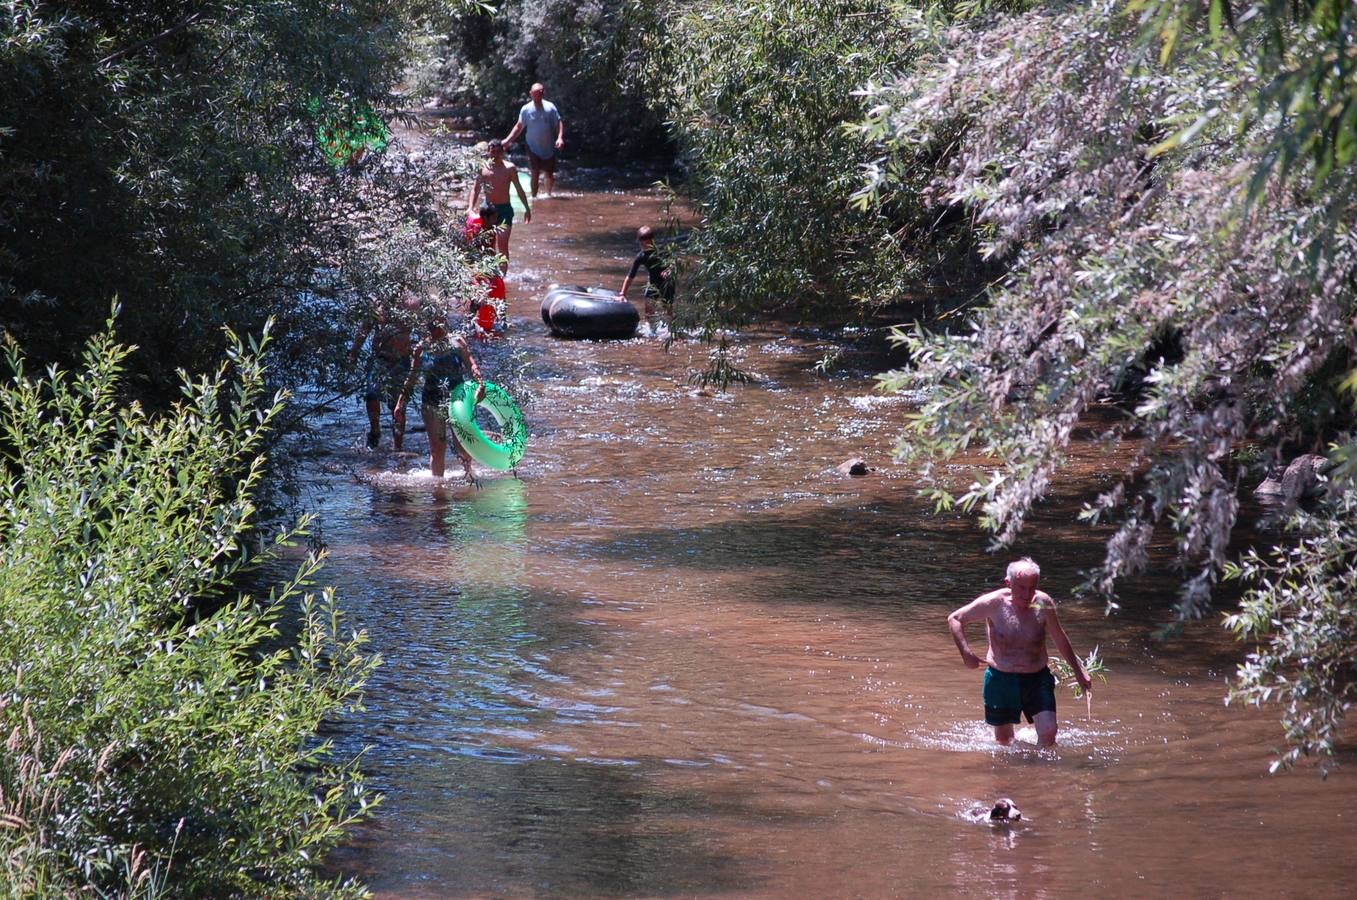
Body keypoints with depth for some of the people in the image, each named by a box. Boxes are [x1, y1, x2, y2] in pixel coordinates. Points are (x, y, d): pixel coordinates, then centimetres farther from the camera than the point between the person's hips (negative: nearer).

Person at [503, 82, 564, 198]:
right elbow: (519, 126, 3)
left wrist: (560, 138, -19)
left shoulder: (550, 107, -6)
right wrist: (508, 140, -5)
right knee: (535, 174, -10)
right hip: (533, 148, -1)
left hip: (549, 148, 1)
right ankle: (534, 197, -2)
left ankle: (549, 194, 32)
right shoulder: (526, 109, -5)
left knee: (550, 175, 9)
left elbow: (559, 124, -2)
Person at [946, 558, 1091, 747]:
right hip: (1001, 678, -1)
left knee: (1048, 732, -16)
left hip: (1037, 677, 1)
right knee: (1003, 740, 12)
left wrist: (1078, 671, 15)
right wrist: (965, 652, -15)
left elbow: (1060, 640, 9)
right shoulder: (994, 603, -14)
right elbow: (954, 619, -3)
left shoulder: (1043, 603, -8)